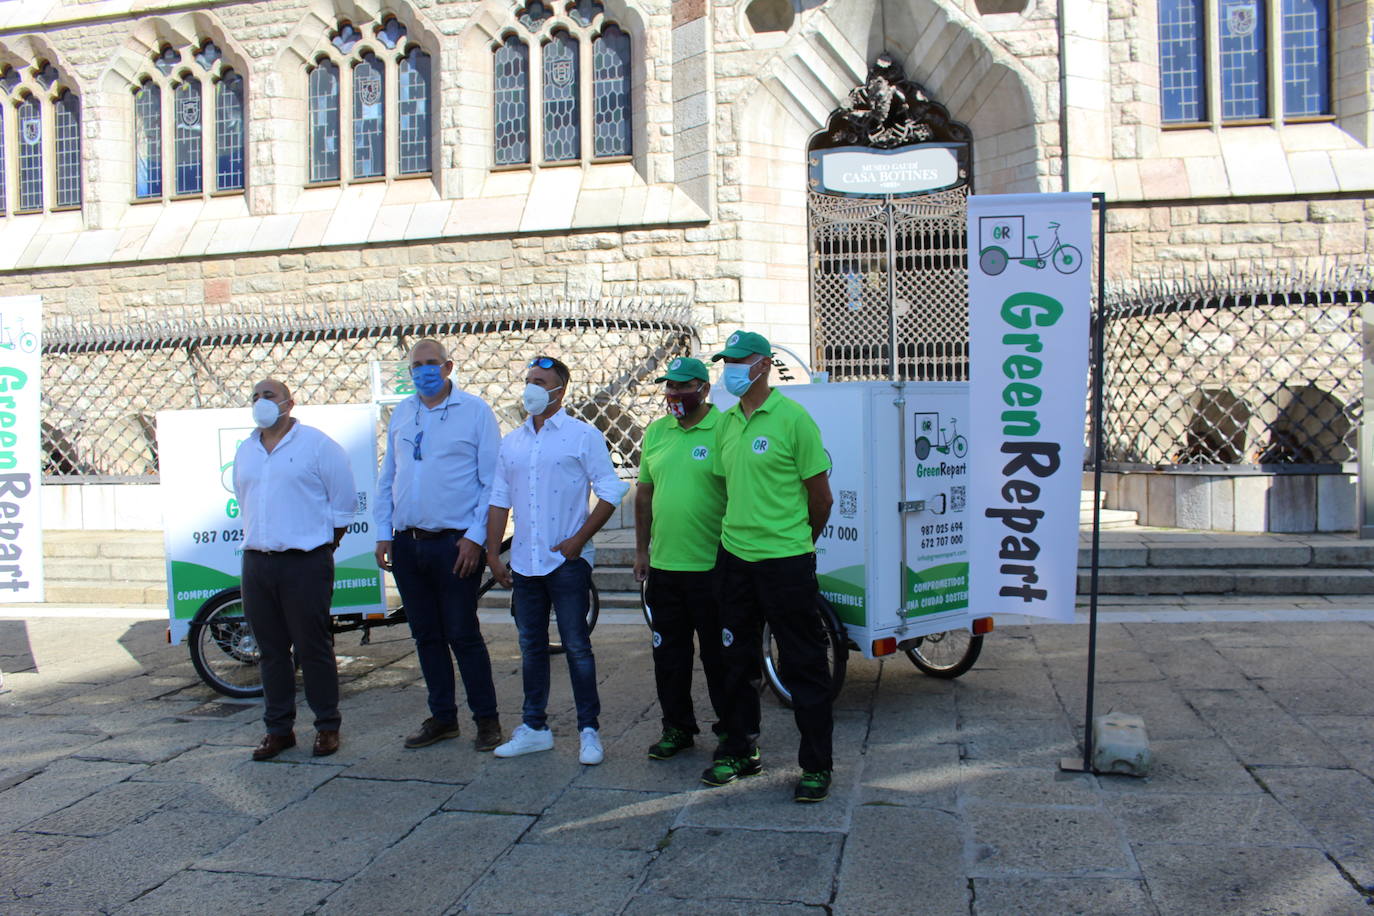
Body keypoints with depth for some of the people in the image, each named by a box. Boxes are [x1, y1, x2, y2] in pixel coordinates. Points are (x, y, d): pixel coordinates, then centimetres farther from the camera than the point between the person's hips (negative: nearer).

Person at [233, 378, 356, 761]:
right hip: (257, 562, 6)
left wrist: (325, 543, 1)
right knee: (271, 651, 11)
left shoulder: (316, 444, -3)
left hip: (305, 562, -6)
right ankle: (278, 729, 21)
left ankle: (327, 726, 12)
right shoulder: (245, 451, 15)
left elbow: (343, 501, -2)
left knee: (313, 649, -1)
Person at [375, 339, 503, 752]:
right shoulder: (400, 415, 12)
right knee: (426, 636, 12)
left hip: (454, 544, -5)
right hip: (407, 544, 5)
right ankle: (442, 718, 24)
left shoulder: (475, 410, -3)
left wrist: (475, 536, -13)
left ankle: (486, 718, 12)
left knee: (463, 635, -1)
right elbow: (387, 479, 16)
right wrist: (383, 533, 8)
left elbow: (492, 481, -6)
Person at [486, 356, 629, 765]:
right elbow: (499, 500, 14)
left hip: (567, 561, -5)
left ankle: (589, 730, 10)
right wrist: (493, 553, 8)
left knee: (576, 647, -1)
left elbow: (610, 493, -6)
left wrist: (579, 539, -12)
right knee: (531, 647, 13)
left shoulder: (582, 435, -4)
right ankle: (534, 728, 23)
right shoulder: (512, 442, 12)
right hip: (524, 562, 5)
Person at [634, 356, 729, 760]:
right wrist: (642, 550, 14)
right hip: (663, 565, 6)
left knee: (719, 655, 6)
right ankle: (677, 728, 29)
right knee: (669, 654, 15)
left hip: (711, 567, -6)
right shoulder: (656, 432, 10)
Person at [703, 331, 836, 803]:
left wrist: (798, 542, 6)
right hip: (734, 557, 7)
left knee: (804, 666, 3)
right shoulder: (726, 423, 9)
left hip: (786, 561, -6)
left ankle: (816, 767, 14)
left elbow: (820, 494, -5)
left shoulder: (793, 418, -10)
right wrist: (739, 533, 14)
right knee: (737, 661, 15)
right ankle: (740, 752, 30)